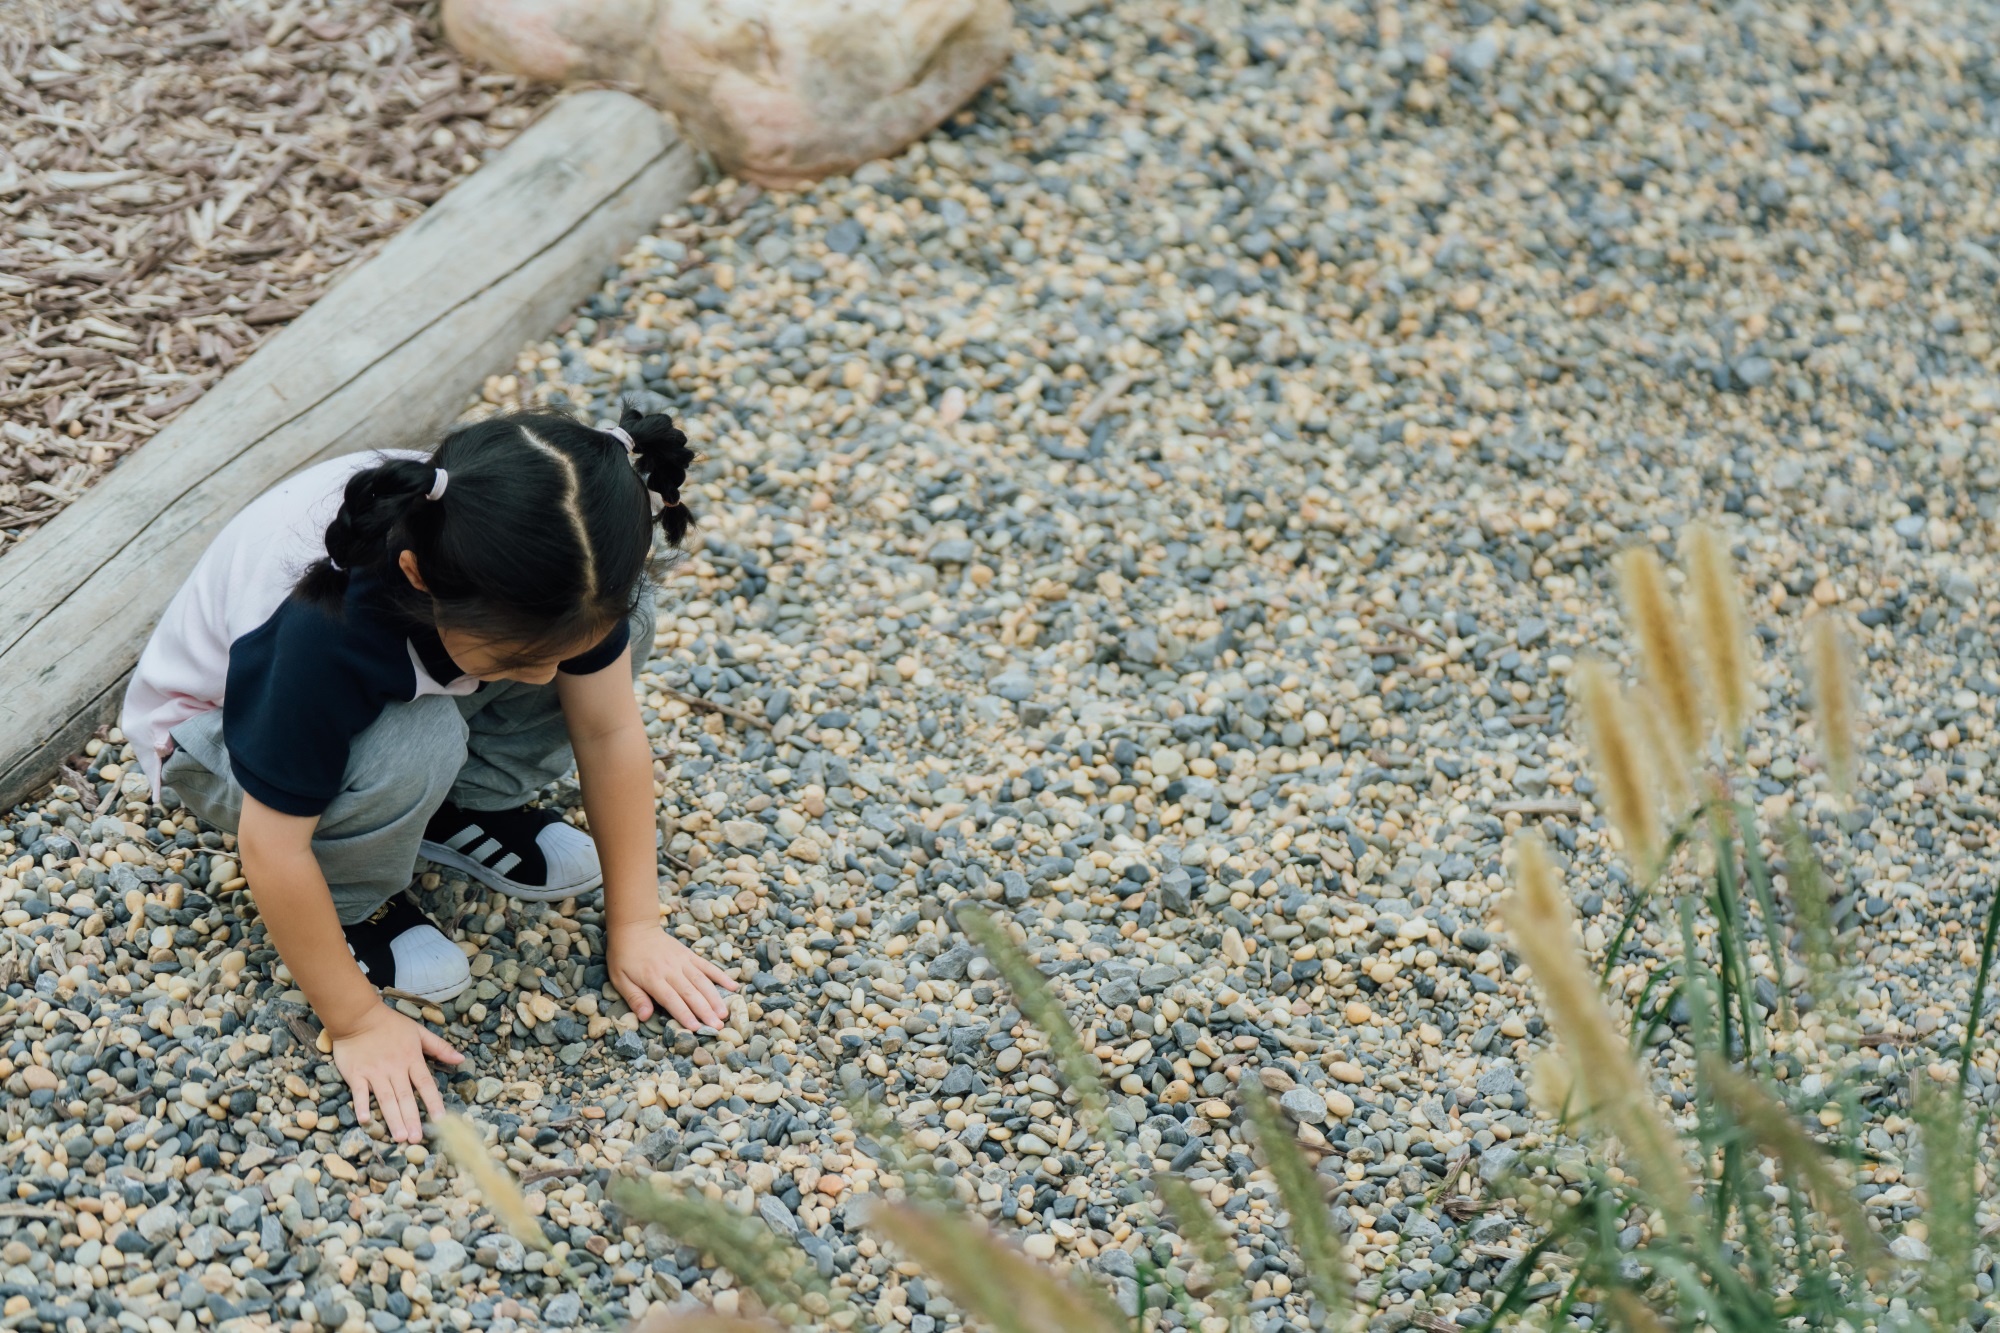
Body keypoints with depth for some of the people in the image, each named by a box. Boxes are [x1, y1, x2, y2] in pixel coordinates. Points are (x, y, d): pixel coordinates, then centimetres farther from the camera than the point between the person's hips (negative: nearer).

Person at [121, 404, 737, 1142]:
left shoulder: (561, 574, -28)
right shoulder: (321, 632, -43)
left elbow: (609, 732, -15)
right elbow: (271, 844, -33)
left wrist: (634, 925, -12)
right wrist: (357, 1021, -26)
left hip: (406, 688, 5)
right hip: (222, 724, -5)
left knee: (620, 625, -18)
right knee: (411, 751, -39)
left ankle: (462, 805, 0)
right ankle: (352, 903, -8)